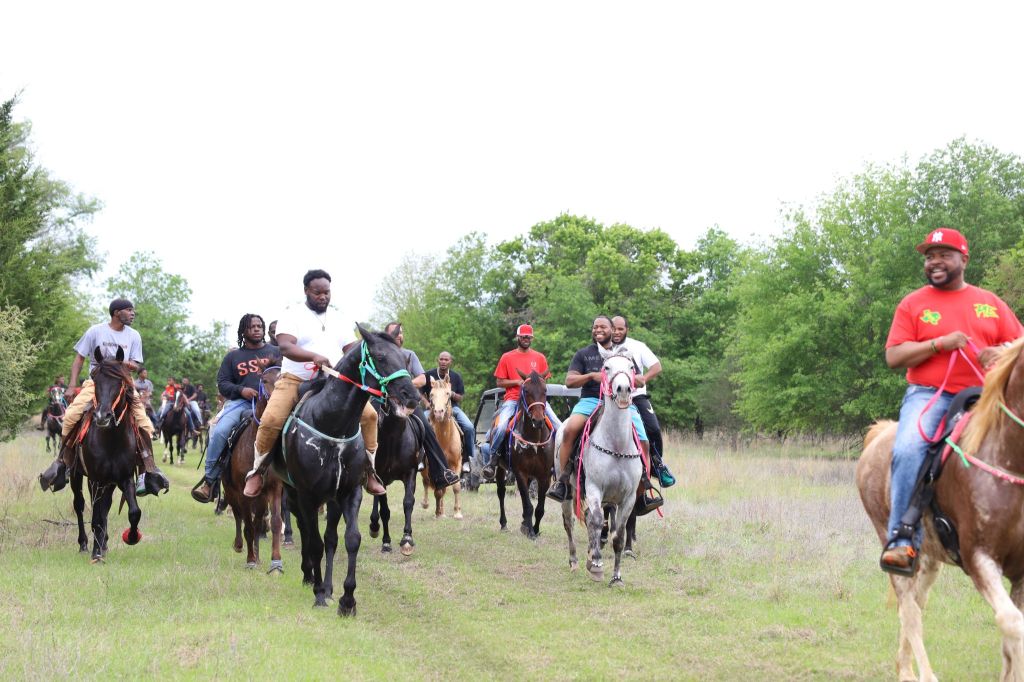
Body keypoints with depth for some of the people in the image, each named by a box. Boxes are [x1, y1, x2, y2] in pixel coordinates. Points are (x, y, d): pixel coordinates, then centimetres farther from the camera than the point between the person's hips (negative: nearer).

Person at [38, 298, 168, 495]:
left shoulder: (133, 336, 6)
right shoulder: (95, 331, -2)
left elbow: (136, 366, 9)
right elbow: (79, 358, 2)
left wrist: (129, 365, -16)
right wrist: (72, 386, -7)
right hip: (96, 382, -2)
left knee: (144, 422, -17)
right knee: (71, 415, -21)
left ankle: (148, 469, -12)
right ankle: (62, 462, -7)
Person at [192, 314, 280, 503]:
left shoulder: (275, 352, 18)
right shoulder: (233, 356, 19)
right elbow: (222, 383, 13)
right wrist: (241, 390, -6)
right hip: (240, 402, 1)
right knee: (219, 432, -23)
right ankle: (209, 480, -14)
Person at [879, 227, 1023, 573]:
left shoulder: (990, 302, 16)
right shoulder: (913, 304, 9)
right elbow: (893, 357, 1)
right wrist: (940, 344, -12)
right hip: (929, 396, -2)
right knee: (908, 450, -31)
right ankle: (902, 538, -31)